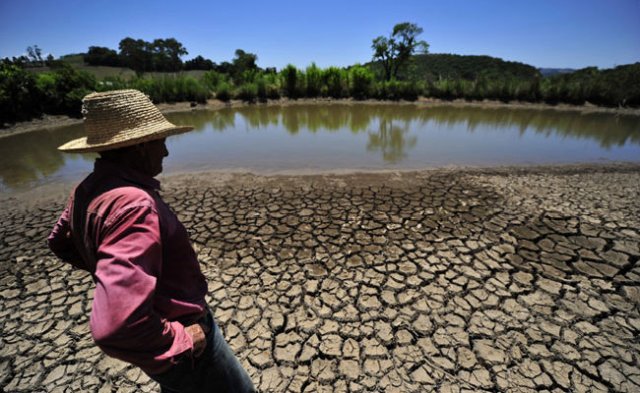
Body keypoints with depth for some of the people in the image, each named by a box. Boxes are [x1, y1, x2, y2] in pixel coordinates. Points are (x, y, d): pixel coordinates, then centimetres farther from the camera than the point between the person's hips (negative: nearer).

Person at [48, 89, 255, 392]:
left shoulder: (88, 190, -4)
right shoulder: (133, 204, -35)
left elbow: (60, 242, 16)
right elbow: (117, 326, -41)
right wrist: (182, 341, -24)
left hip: (165, 326, 8)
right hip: (179, 350, -8)